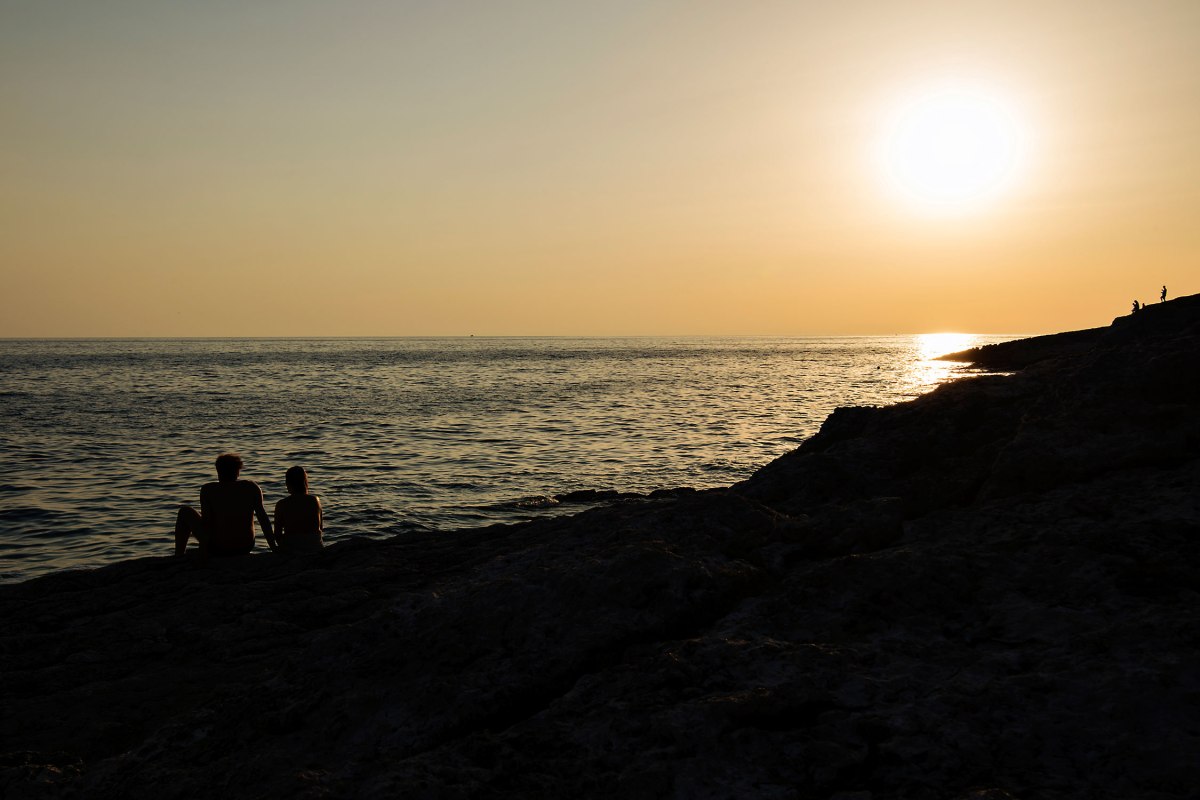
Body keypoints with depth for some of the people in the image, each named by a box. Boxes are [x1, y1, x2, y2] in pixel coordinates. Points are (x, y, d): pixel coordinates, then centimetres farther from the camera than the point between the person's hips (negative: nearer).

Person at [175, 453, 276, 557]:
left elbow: (205, 520, -16)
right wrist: (274, 548, -8)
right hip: (246, 548, 3)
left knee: (185, 512, 18)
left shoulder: (208, 490, -8)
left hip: (218, 549, -3)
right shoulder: (252, 487, -3)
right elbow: (263, 518, -8)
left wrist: (202, 552, -19)